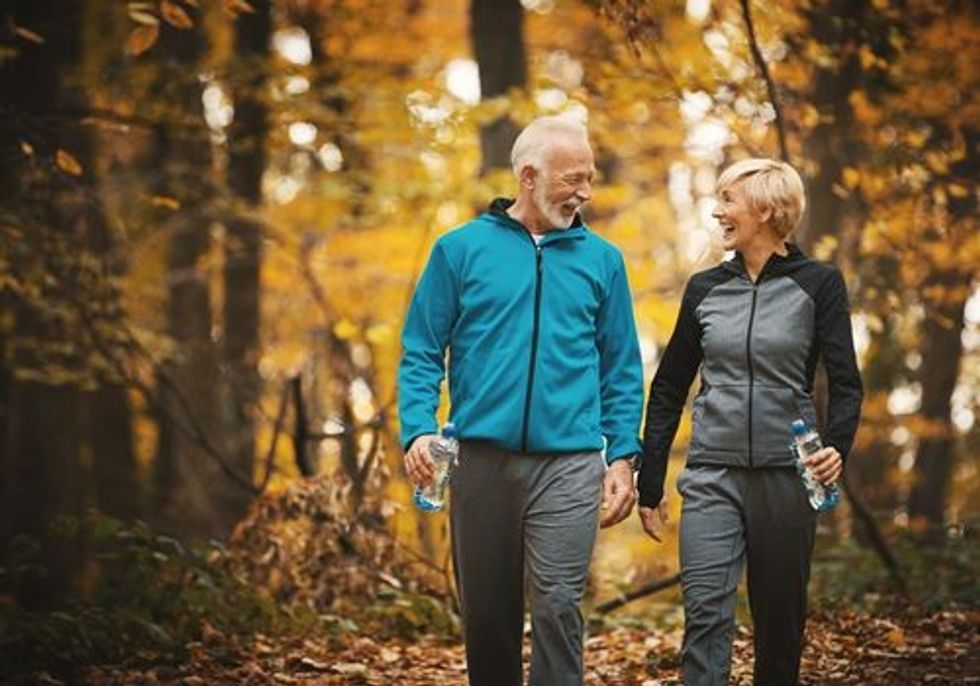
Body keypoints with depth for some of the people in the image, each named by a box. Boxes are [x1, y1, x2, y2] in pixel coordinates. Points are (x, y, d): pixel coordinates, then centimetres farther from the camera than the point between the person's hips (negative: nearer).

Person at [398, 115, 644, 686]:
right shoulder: (461, 249, 5)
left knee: (558, 606, -9)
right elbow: (421, 354, 5)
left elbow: (622, 369, 10)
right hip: (482, 460, 0)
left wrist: (624, 456, 1)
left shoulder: (601, 260, 9)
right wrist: (419, 430, -10)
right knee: (487, 613, 9)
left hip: (569, 462, 0)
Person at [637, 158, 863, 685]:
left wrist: (837, 445, -23)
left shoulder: (817, 285, 0)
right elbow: (668, 390, 13)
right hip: (712, 476, 2)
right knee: (705, 611, -12)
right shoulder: (705, 289, 9)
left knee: (780, 620, 5)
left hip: (786, 473, -1)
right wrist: (649, 484, 10)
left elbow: (845, 383, -4)